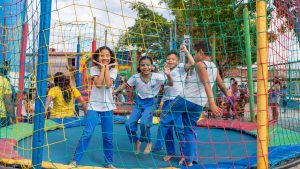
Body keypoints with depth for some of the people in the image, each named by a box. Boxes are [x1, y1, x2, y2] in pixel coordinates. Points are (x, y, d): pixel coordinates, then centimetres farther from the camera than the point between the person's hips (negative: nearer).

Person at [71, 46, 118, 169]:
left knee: (108, 136, 7)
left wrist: (107, 67, -12)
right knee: (87, 133, -10)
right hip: (94, 105, -1)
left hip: (107, 106, 2)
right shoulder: (94, 69, -2)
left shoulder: (113, 70, 1)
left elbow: (108, 84, -17)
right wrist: (103, 67, -13)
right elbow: (98, 84, -19)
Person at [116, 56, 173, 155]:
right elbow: (125, 85, 6)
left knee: (144, 122, -27)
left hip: (151, 102, -3)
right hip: (139, 102, 4)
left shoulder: (157, 77, -16)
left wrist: (168, 75, -35)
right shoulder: (135, 77, -9)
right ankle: (136, 141, 25)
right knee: (129, 124, -6)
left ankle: (148, 143, 3)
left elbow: (170, 84, -17)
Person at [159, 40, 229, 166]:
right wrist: (227, 95, 44)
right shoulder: (214, 67, 14)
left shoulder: (200, 64, -7)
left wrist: (212, 103, -30)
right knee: (189, 131, 14)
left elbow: (207, 84, -20)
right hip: (199, 104, 7)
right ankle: (190, 159, 12)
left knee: (165, 120, 8)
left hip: (186, 98, -7)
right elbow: (222, 85, 24)